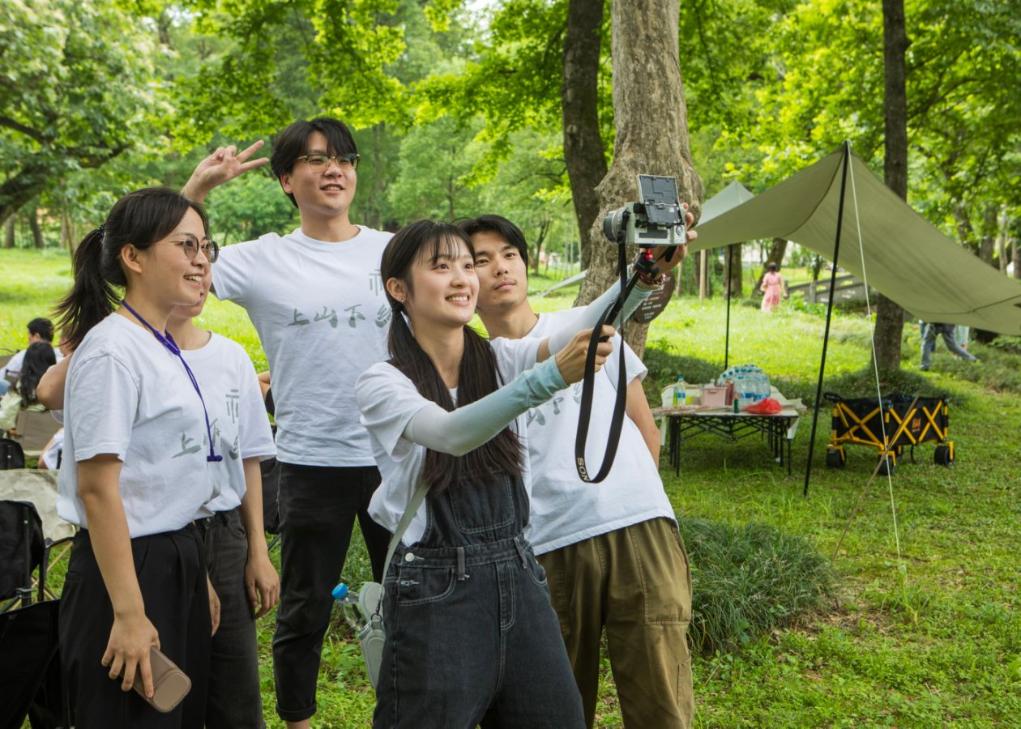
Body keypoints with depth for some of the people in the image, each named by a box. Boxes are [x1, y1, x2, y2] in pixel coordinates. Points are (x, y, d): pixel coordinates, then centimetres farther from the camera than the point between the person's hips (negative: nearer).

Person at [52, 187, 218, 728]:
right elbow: (97, 488, -20)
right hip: (128, 568, -9)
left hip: (176, 563, 9)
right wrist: (128, 613, -22)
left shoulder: (164, 348, 10)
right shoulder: (113, 352, -17)